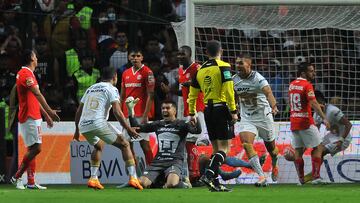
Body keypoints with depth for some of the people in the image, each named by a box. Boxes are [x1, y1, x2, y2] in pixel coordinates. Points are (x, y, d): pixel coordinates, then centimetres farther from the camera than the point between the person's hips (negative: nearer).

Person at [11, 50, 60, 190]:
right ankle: (17, 177, -8)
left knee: (32, 149, 9)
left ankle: (31, 182, 9)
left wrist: (46, 115, 25)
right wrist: (49, 111, -29)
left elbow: (35, 98, 24)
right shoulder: (26, 73, -15)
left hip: (33, 117, 11)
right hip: (30, 118, -11)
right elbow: (37, 94, -24)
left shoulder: (26, 73, 18)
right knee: (36, 148, -13)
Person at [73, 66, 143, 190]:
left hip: (83, 125, 6)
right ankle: (133, 178, -7)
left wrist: (77, 130, 36)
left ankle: (93, 179, 22)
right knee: (124, 145, 6)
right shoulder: (111, 89, 5)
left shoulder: (90, 89, 25)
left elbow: (78, 111, 26)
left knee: (99, 146, 33)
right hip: (98, 123, -6)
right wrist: (128, 129, -5)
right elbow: (117, 112, -8)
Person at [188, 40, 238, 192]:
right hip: (221, 108, -6)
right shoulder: (223, 67, -6)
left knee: (216, 148, 12)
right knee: (224, 147, -6)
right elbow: (228, 90, -15)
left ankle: (215, 184, 8)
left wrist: (192, 113, 22)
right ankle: (209, 175, -24)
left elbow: (192, 93, 15)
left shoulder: (200, 70, 11)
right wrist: (233, 111, -12)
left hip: (208, 110, 6)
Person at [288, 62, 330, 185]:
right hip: (306, 122, -7)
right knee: (318, 147, 2)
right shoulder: (307, 85, -12)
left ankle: (301, 179, 6)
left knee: (298, 151, 9)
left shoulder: (292, 85, 12)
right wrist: (324, 118, -26)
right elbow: (313, 103, -22)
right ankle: (316, 176, -6)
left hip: (293, 122, 7)